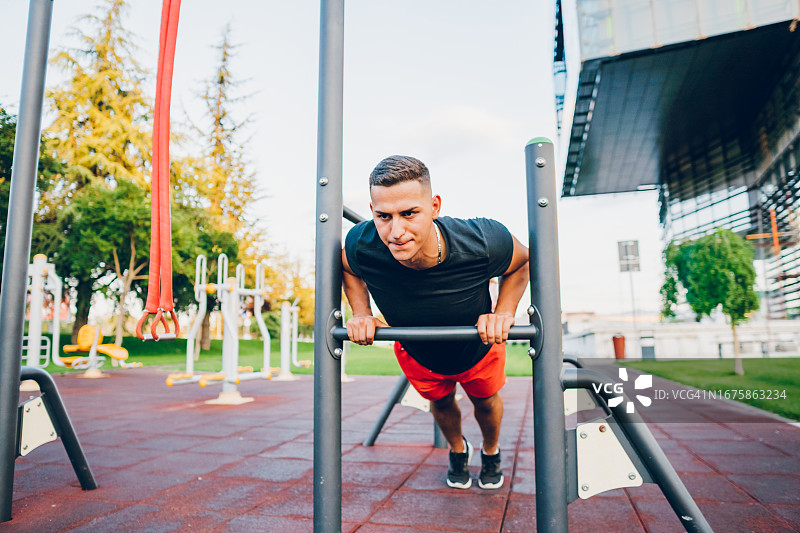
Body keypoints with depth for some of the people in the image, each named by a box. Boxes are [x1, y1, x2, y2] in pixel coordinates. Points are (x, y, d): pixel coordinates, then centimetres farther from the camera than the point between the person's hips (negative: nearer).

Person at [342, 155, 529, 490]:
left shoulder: (484, 242, -42)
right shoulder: (361, 245, -38)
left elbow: (521, 262, -16)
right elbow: (348, 268, -9)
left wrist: (504, 314, -28)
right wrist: (362, 314, -23)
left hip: (478, 347, -1)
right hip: (417, 355, 1)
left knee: (485, 401, 26)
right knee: (441, 402, 28)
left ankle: (491, 451, 62)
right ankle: (458, 450, 63)